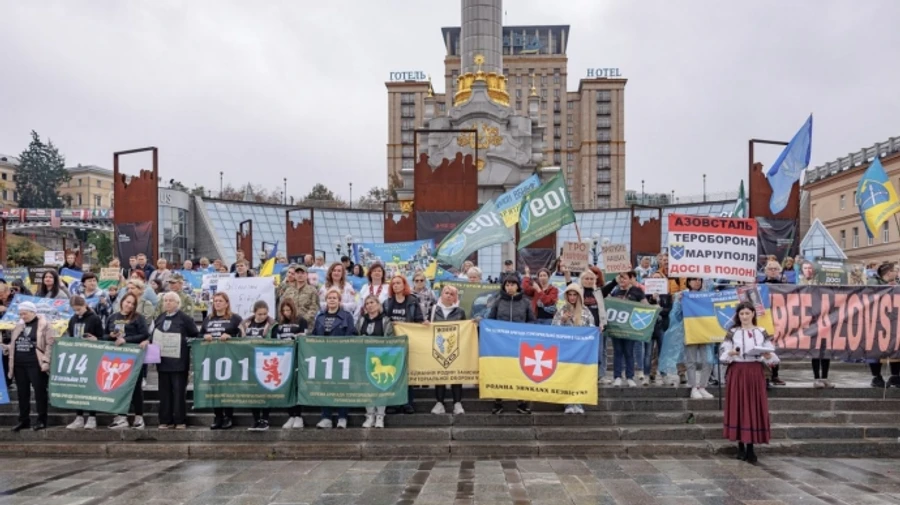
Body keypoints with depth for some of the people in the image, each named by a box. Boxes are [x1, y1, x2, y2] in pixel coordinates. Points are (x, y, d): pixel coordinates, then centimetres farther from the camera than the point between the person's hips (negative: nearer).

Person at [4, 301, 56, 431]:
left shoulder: (44, 325, -5)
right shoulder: (19, 325, 15)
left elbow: (51, 344, -11)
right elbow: (14, 343, 26)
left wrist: (46, 361, -17)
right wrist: (8, 348, 7)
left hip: (35, 364, -7)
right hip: (19, 364, 7)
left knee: (39, 391, -1)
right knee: (22, 392, 11)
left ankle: (42, 420, 6)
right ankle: (23, 419, 21)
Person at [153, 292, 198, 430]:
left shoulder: (185, 318, -2)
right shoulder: (159, 319, 14)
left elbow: (196, 336, 0)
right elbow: (154, 337, 18)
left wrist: (186, 343, -11)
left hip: (179, 360, -5)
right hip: (163, 360, 5)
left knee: (179, 390, -2)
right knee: (164, 391, 7)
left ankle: (180, 421, 3)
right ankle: (166, 420, 13)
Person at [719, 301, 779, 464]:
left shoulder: (762, 332, 6)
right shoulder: (732, 332, 3)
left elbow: (773, 355, 4)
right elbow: (722, 354, -2)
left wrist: (768, 356, -17)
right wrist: (731, 353, -22)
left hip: (755, 374, 1)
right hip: (737, 373, -1)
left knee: (755, 408, 0)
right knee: (738, 407, 0)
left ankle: (750, 448, 7)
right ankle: (741, 447, 10)